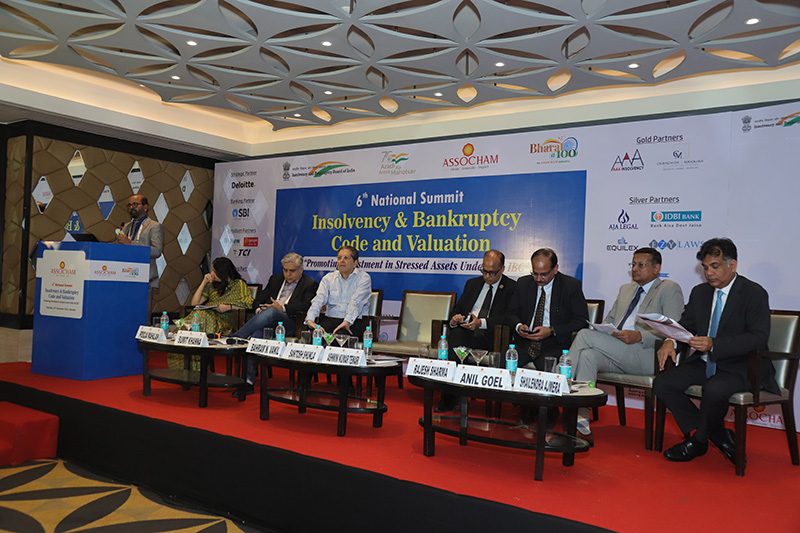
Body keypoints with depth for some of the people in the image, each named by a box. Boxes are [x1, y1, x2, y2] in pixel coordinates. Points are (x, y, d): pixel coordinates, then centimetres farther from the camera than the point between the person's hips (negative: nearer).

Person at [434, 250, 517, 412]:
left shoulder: (512, 288, 6)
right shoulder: (472, 283, 22)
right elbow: (456, 309, 21)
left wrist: (481, 323, -20)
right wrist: (454, 318, -5)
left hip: (490, 336, -4)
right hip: (464, 331, 4)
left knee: (456, 339, -33)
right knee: (455, 334, -32)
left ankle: (449, 397, -23)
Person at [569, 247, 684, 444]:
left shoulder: (669, 289, 7)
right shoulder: (625, 289, 30)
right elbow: (610, 319, 29)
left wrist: (639, 336, -20)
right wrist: (602, 330, 3)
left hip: (646, 356, -6)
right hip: (616, 353, 6)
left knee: (585, 335, -24)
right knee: (588, 355, -29)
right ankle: (582, 422, -32)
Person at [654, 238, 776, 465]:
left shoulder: (754, 293, -8)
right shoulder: (700, 292, 12)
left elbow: (759, 338, -19)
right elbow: (686, 325, 13)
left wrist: (714, 344, -33)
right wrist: (671, 341, -13)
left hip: (740, 367, -7)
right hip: (704, 363, 7)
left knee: (714, 389, -36)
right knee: (662, 383, -14)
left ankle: (698, 440, -5)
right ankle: (720, 437, -5)